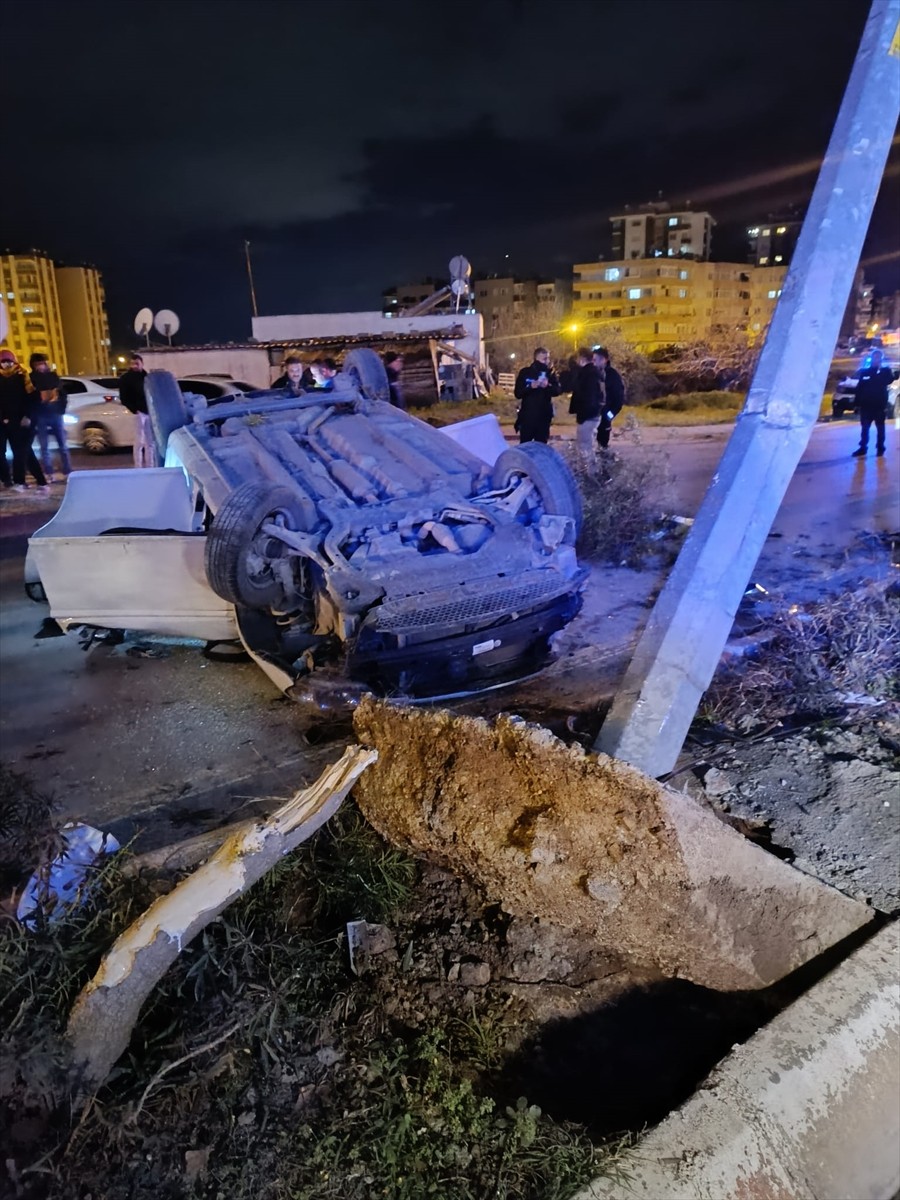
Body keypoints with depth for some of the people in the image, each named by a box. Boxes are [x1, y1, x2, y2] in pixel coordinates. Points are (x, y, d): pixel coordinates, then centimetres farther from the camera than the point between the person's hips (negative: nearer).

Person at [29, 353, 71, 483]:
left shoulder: (53, 376, 9)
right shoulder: (31, 379, 4)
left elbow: (63, 394, 8)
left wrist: (61, 409, -4)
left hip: (55, 414, 2)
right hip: (40, 416, -1)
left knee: (62, 445, 2)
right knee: (44, 447, 1)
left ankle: (67, 473, 7)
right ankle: (49, 474, 4)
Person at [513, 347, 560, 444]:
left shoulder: (550, 373, 6)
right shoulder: (525, 372, -1)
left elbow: (557, 390, -2)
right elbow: (517, 393, -6)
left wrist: (548, 386, -22)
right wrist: (531, 387, -22)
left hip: (544, 416, 2)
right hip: (527, 415, -2)